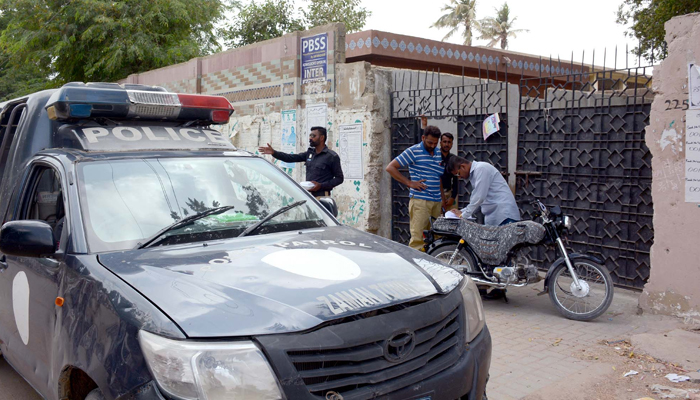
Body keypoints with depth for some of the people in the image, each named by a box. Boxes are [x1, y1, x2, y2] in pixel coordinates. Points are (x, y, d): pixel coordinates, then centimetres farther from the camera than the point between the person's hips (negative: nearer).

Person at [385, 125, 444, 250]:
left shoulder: (438, 154, 18)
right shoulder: (414, 151, -3)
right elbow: (390, 168, -6)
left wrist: (442, 198, 21)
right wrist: (410, 183, -9)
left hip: (437, 202, 7)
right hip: (420, 201, -7)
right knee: (418, 237, -12)